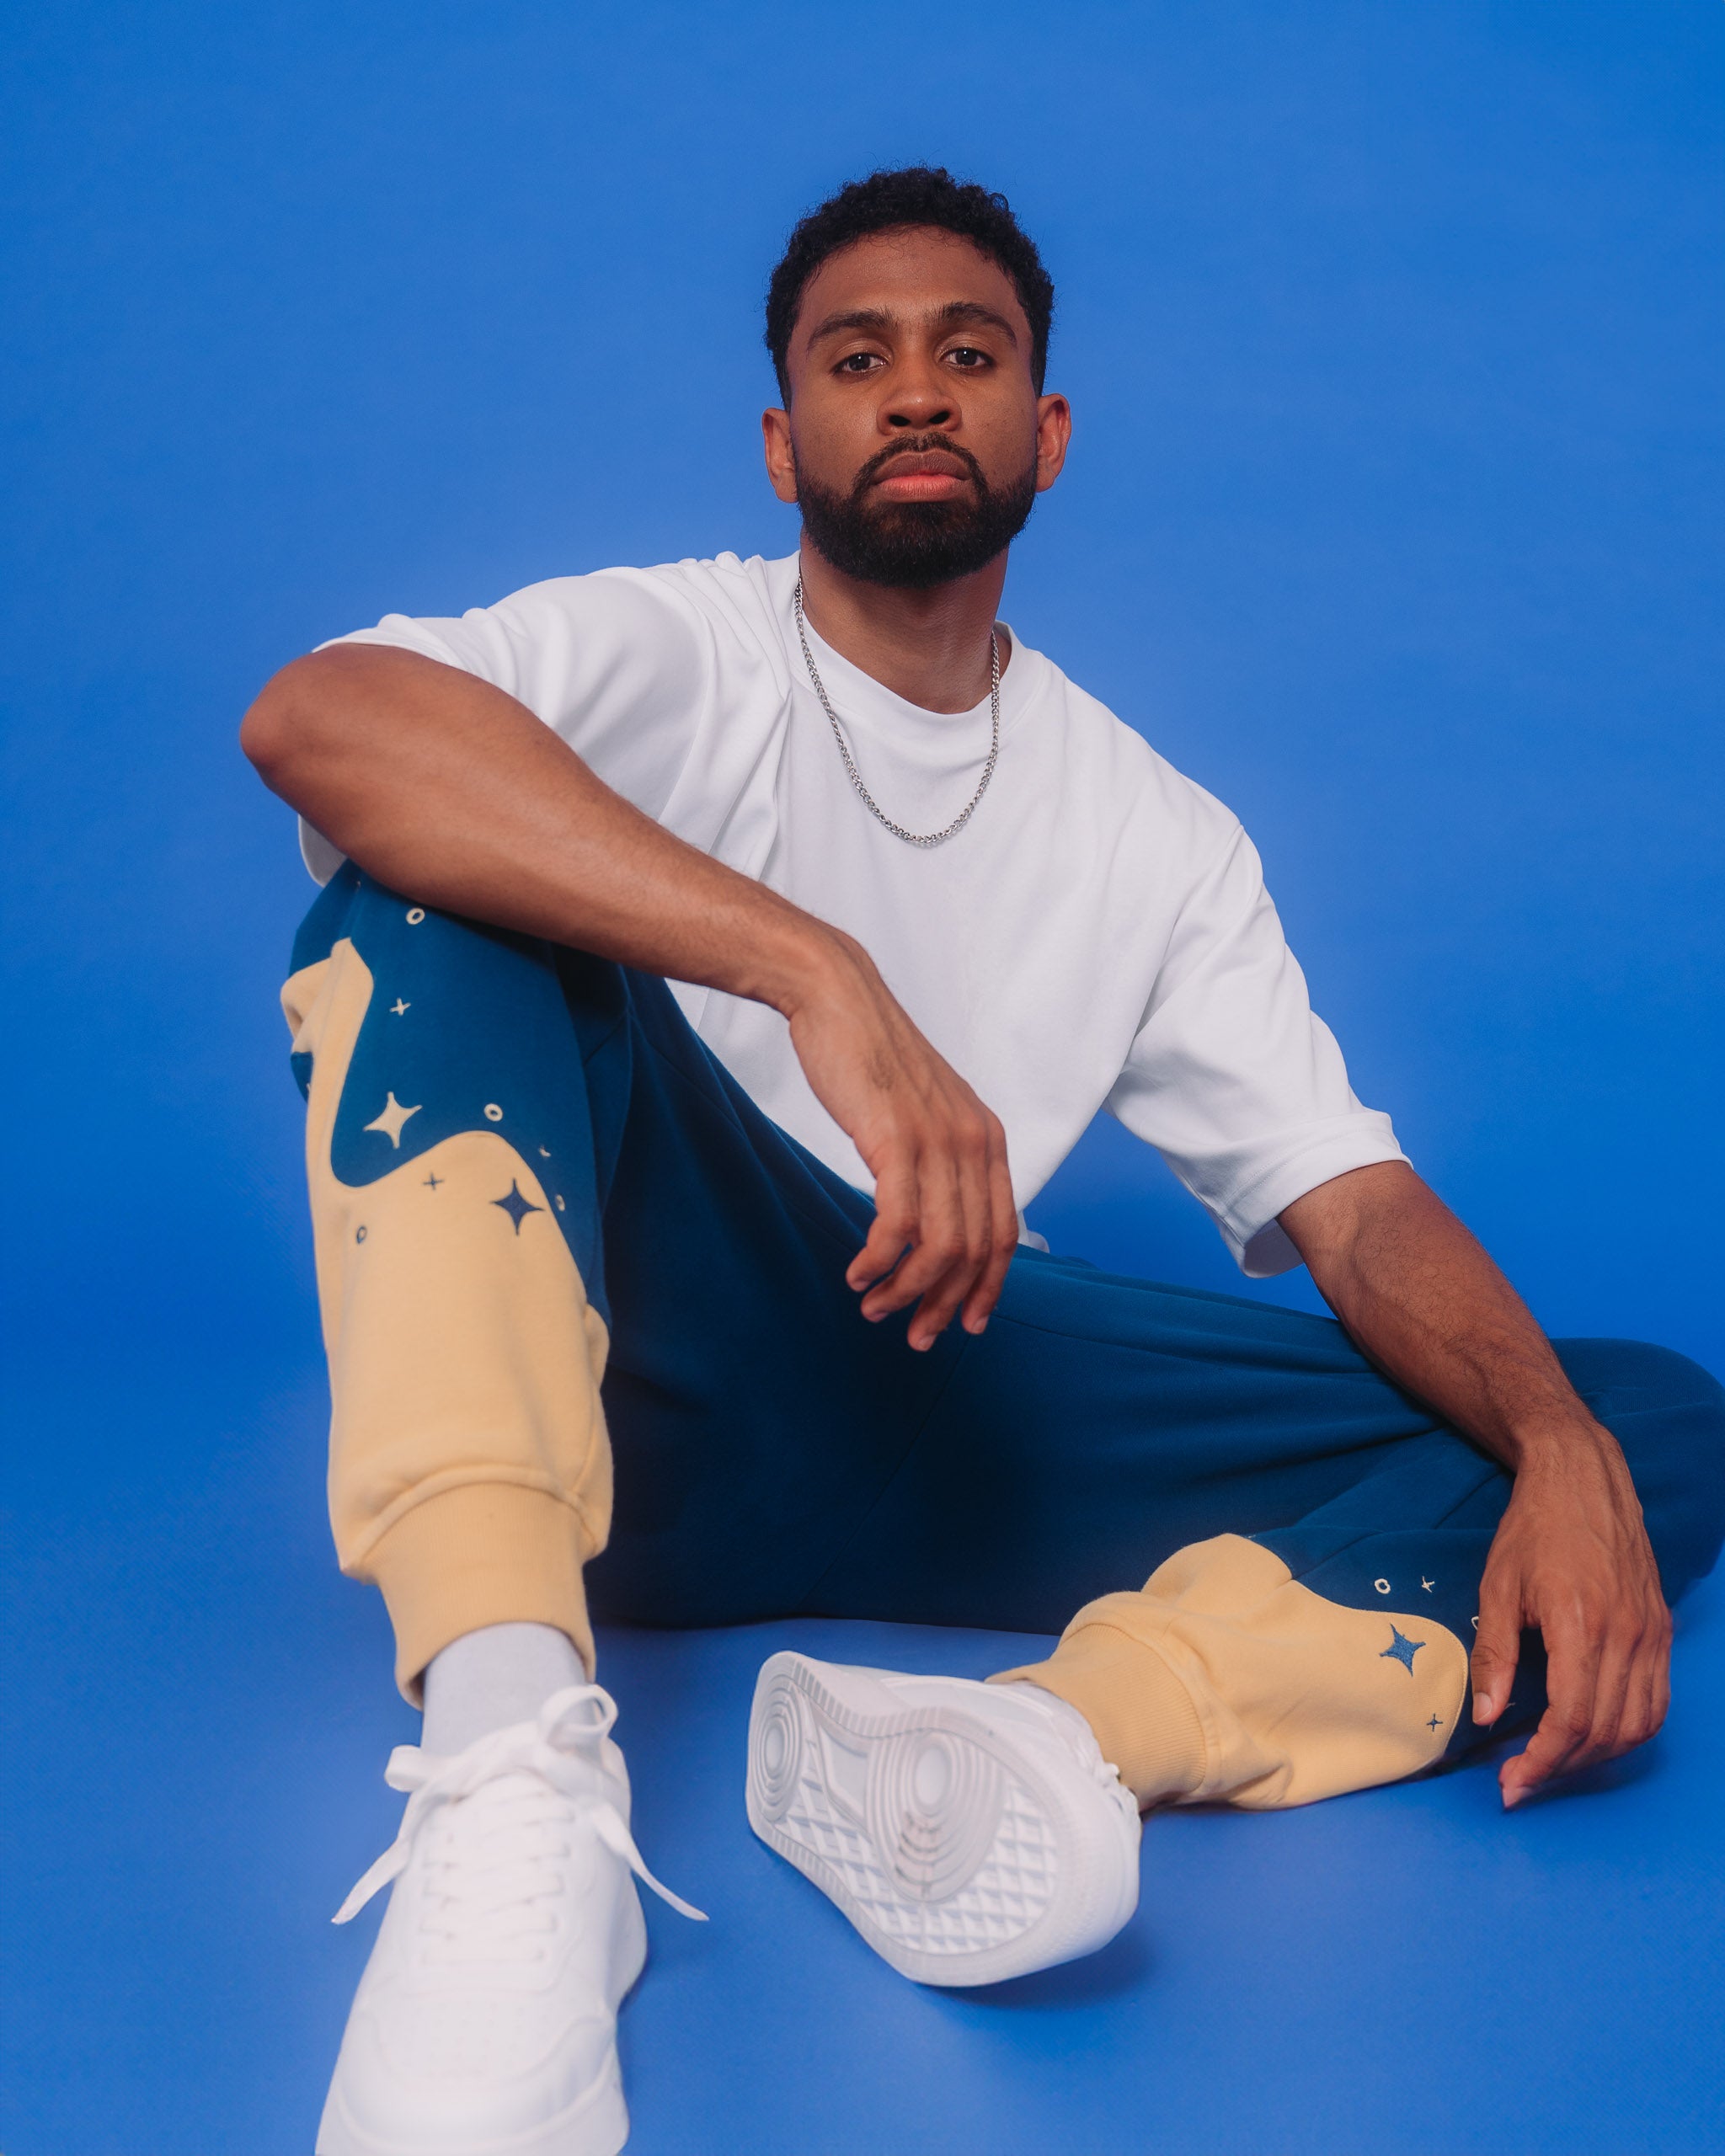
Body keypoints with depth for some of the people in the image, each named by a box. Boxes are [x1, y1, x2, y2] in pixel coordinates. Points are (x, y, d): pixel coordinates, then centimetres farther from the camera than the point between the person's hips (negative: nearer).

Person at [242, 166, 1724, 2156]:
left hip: (935, 1421, 3)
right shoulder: (673, 652, 3)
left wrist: (1564, 1451, -16)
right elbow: (312, 718, -20)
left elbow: (1353, 1207, 6)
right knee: (440, 854, -25)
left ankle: (1046, 1736, -36)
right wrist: (823, 976, -31)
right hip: (631, 1358, -3)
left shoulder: (1157, 836, 14)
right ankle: (512, 1751, -41)